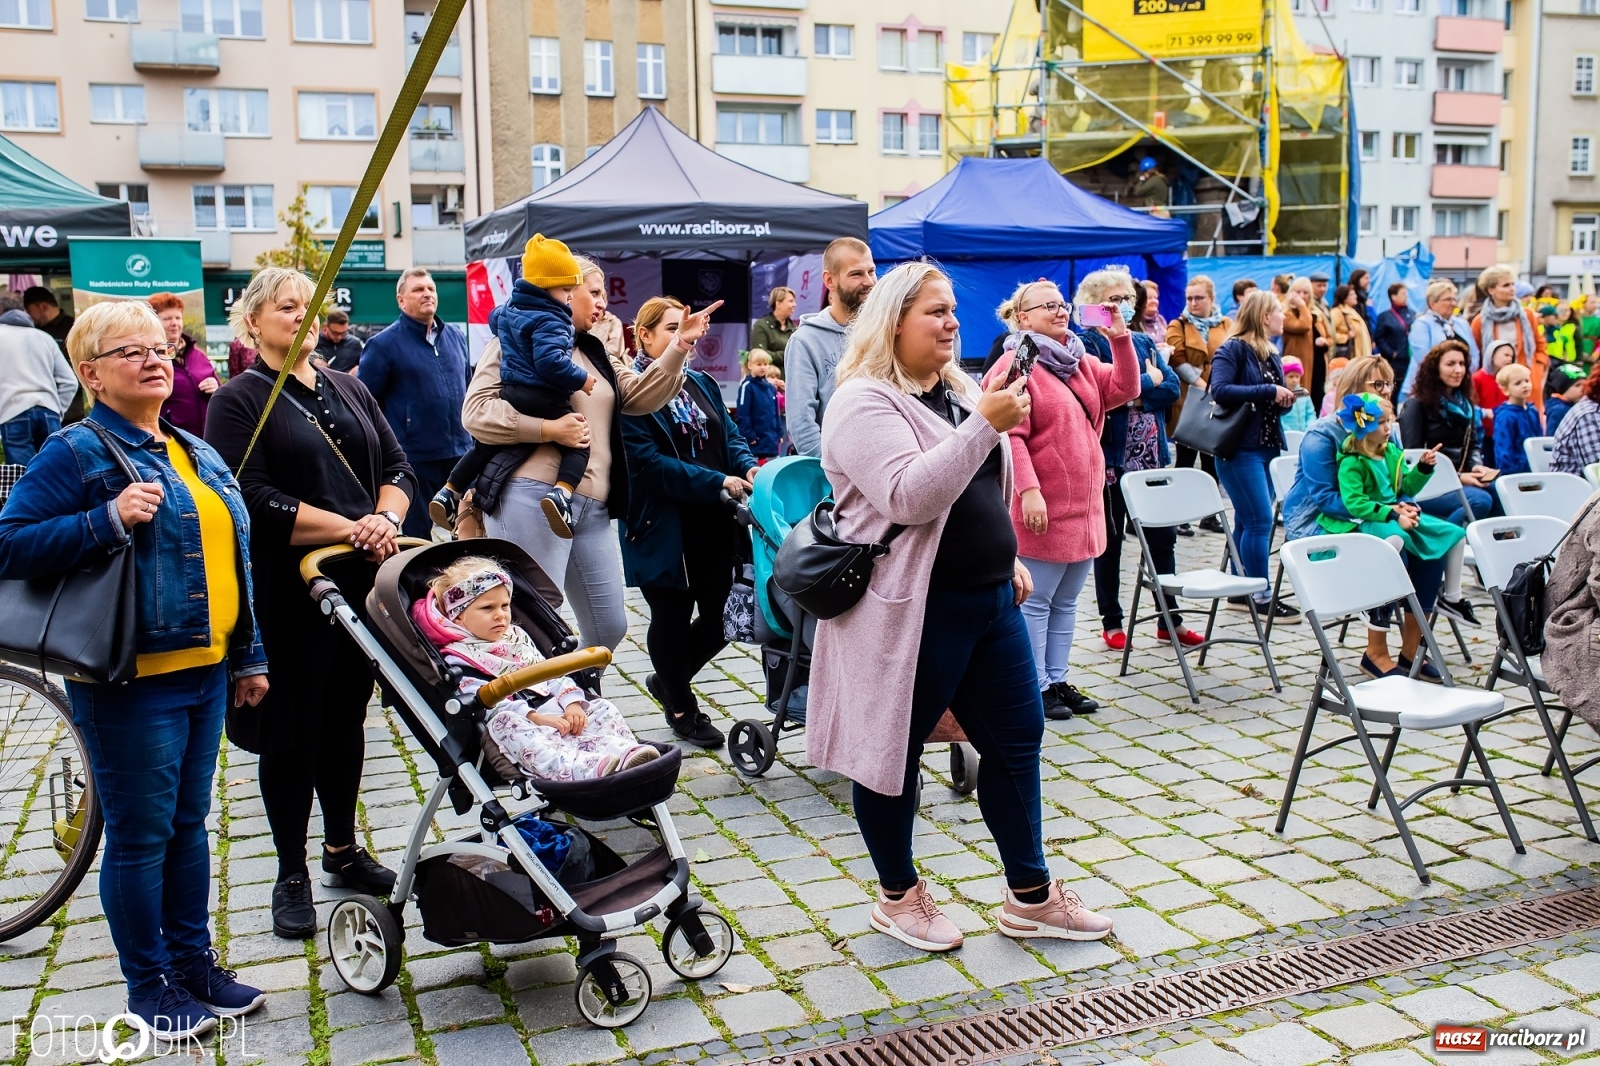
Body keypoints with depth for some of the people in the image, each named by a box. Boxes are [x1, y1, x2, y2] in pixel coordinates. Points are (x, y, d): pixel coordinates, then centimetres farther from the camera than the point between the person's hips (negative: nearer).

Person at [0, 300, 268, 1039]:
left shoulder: (197, 453, 14)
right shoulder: (76, 453, -8)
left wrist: (249, 657, 17)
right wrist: (110, 520, -24)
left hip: (205, 673, 7)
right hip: (131, 681, -7)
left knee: (189, 824, 16)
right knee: (140, 836, 4)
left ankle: (194, 963, 30)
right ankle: (149, 990, 19)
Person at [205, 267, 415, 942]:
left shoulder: (350, 390, 14)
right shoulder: (238, 401, -4)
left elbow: (397, 468, 9)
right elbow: (255, 500, -16)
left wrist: (386, 519, -11)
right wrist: (351, 528, -19)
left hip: (361, 579, 5)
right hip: (288, 590, -5)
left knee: (346, 718, 14)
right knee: (293, 729, 4)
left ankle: (343, 850, 30)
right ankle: (292, 874, 17)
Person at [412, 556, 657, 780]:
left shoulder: (518, 637, 26)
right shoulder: (458, 659, 4)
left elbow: (553, 674, 19)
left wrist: (572, 702, -3)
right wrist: (535, 718, -22)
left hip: (556, 713, 7)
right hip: (517, 724, -7)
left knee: (602, 708, -11)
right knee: (505, 724, -37)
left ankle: (626, 752, -41)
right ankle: (575, 768, -59)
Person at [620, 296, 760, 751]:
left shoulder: (701, 384, 14)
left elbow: (730, 435, 12)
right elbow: (647, 460, -18)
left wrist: (749, 468, -12)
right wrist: (718, 483, -22)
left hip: (712, 525, 7)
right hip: (663, 529, -7)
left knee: (718, 617, 9)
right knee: (671, 617, 7)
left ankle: (666, 680, 34)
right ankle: (682, 709, 25)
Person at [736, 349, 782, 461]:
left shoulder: (771, 387, 11)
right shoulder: (747, 386, -9)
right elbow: (743, 414, -13)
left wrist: (780, 433, 12)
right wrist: (749, 436, -17)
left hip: (771, 439, 7)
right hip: (755, 440, -7)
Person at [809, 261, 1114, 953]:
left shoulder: (958, 391, 14)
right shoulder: (864, 402, -14)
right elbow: (908, 497, -27)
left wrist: (1008, 558, 18)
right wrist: (985, 425, -29)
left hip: (988, 600, 9)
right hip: (911, 611, -9)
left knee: (1016, 738, 12)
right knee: (895, 750, 6)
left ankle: (1030, 896, 26)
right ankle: (898, 896, 26)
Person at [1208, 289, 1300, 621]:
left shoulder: (1271, 354, 16)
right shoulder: (1232, 350, -9)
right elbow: (1220, 390, -25)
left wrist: (1285, 399, -1)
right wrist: (1268, 390, -21)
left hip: (1268, 447, 8)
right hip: (1241, 448, -8)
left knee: (1248, 520, 12)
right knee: (1260, 520, -9)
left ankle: (1240, 589, 19)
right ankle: (1261, 595, -1)